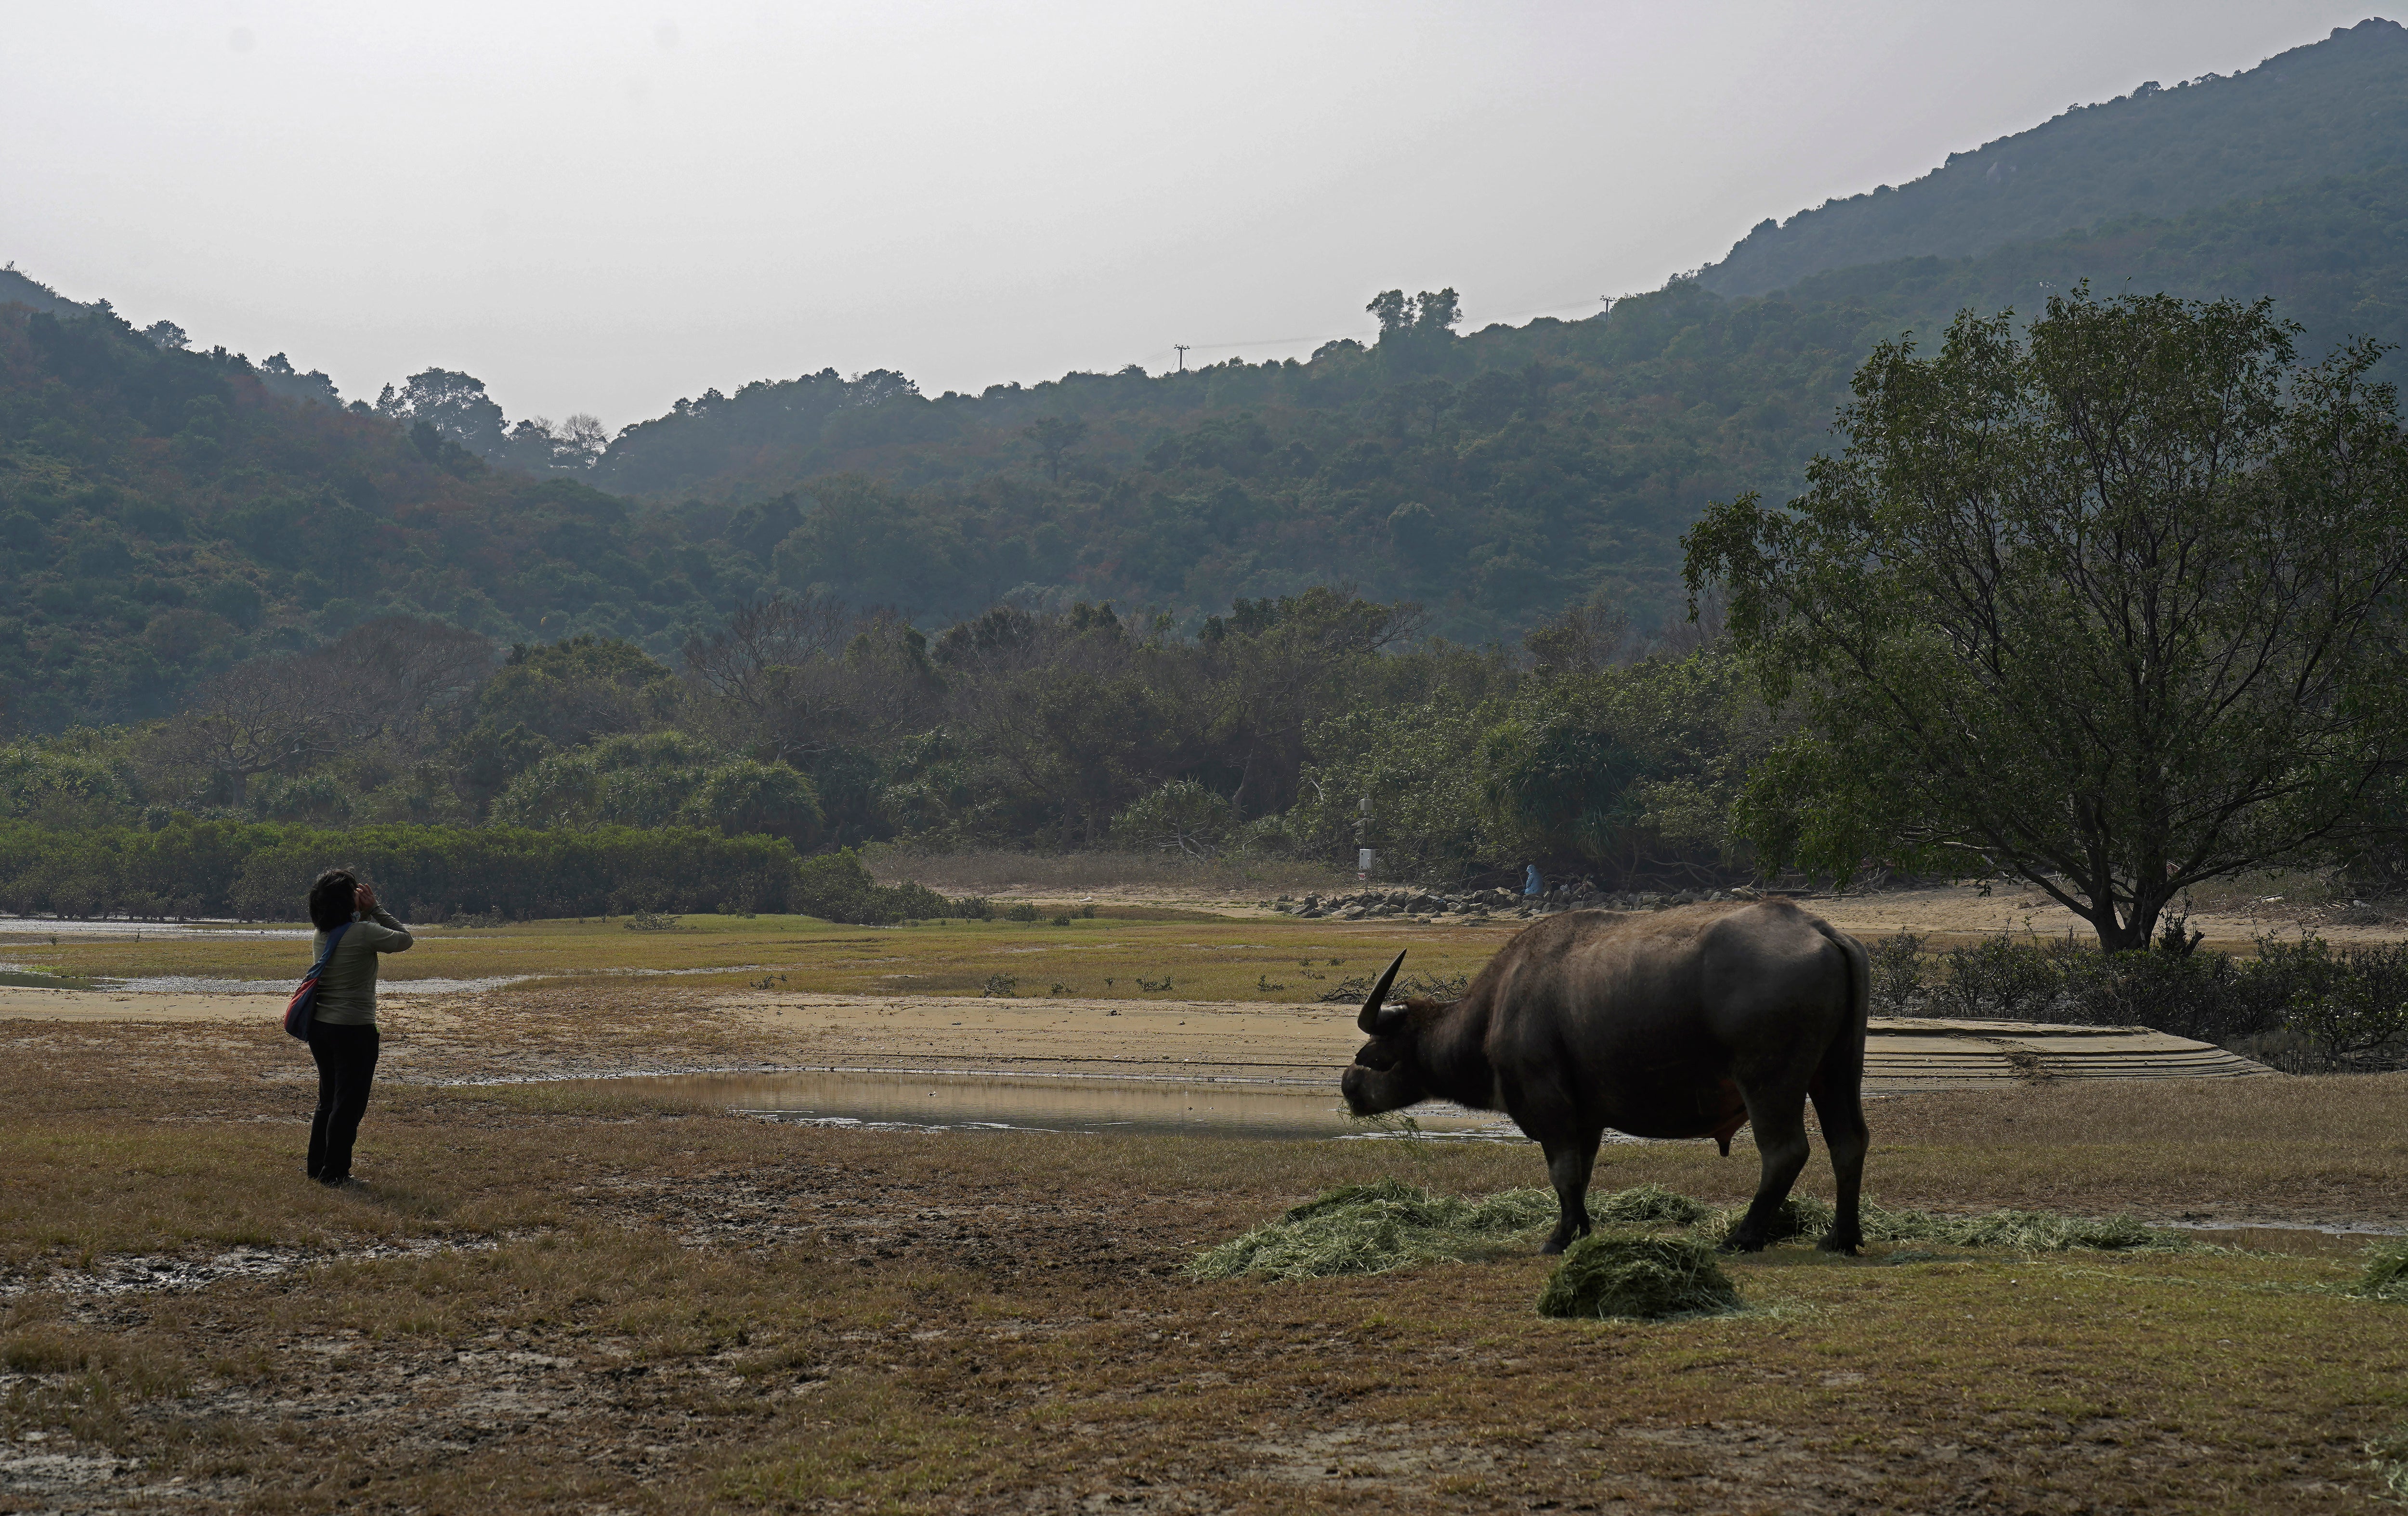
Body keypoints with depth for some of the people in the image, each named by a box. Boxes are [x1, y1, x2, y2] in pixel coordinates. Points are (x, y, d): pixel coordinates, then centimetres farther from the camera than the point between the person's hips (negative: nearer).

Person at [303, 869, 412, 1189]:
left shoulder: (321, 936, 4)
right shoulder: (364, 933, -17)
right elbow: (405, 939, -3)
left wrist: (364, 914, 10)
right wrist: (374, 909, -1)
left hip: (320, 1027, 7)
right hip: (354, 1030, -7)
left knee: (329, 1100, 18)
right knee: (350, 1103, 2)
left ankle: (318, 1168, 24)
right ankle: (335, 1173, 4)